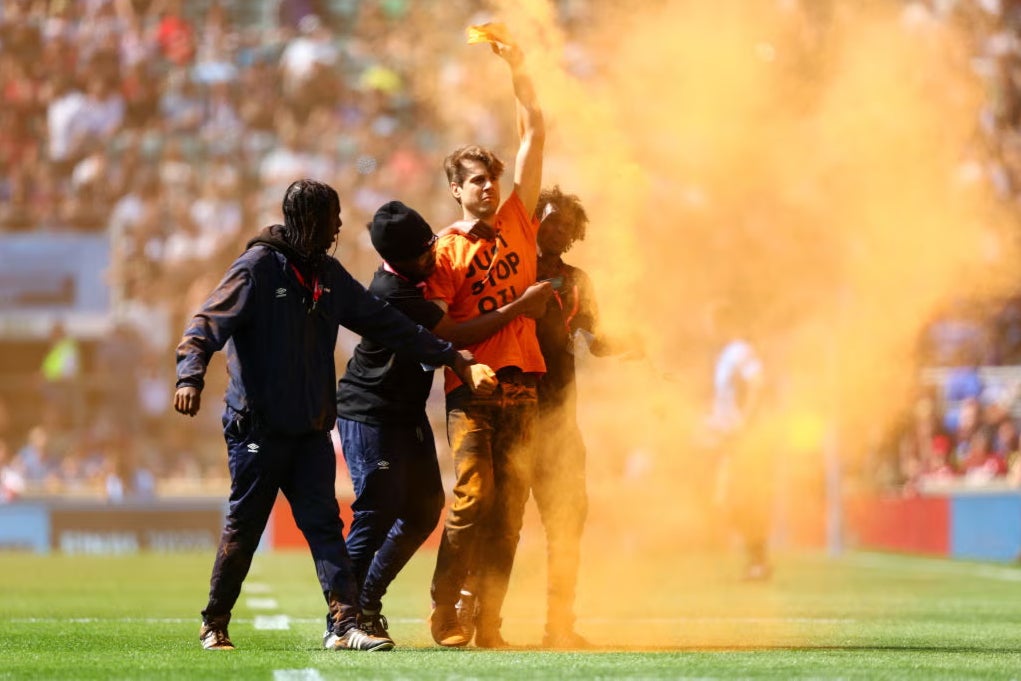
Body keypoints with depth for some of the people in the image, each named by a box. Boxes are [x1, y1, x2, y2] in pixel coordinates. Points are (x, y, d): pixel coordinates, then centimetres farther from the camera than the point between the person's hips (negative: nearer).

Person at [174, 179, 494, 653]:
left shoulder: (329, 276, 13)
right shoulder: (260, 266, -8)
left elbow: (385, 323, 20)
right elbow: (207, 323, -14)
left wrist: (450, 357, 19)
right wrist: (191, 377, -31)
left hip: (311, 430, 6)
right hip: (258, 427, -6)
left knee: (324, 524, -2)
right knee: (243, 527, 1)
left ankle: (344, 625, -8)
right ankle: (214, 626, 13)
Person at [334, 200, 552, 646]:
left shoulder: (415, 279, 1)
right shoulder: (393, 294, -26)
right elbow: (456, 336, -23)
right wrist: (521, 307, -18)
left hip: (407, 412, 10)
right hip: (369, 414, -10)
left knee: (425, 508, 10)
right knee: (378, 511, -12)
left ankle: (365, 604, 19)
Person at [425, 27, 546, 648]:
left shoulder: (518, 222, 13)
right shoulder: (446, 249, 4)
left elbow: (535, 136, 10)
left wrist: (519, 71, 3)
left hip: (522, 382, 4)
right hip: (472, 386, -4)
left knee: (509, 506, 1)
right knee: (472, 497, -13)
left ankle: (488, 621, 3)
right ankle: (446, 611, -4)